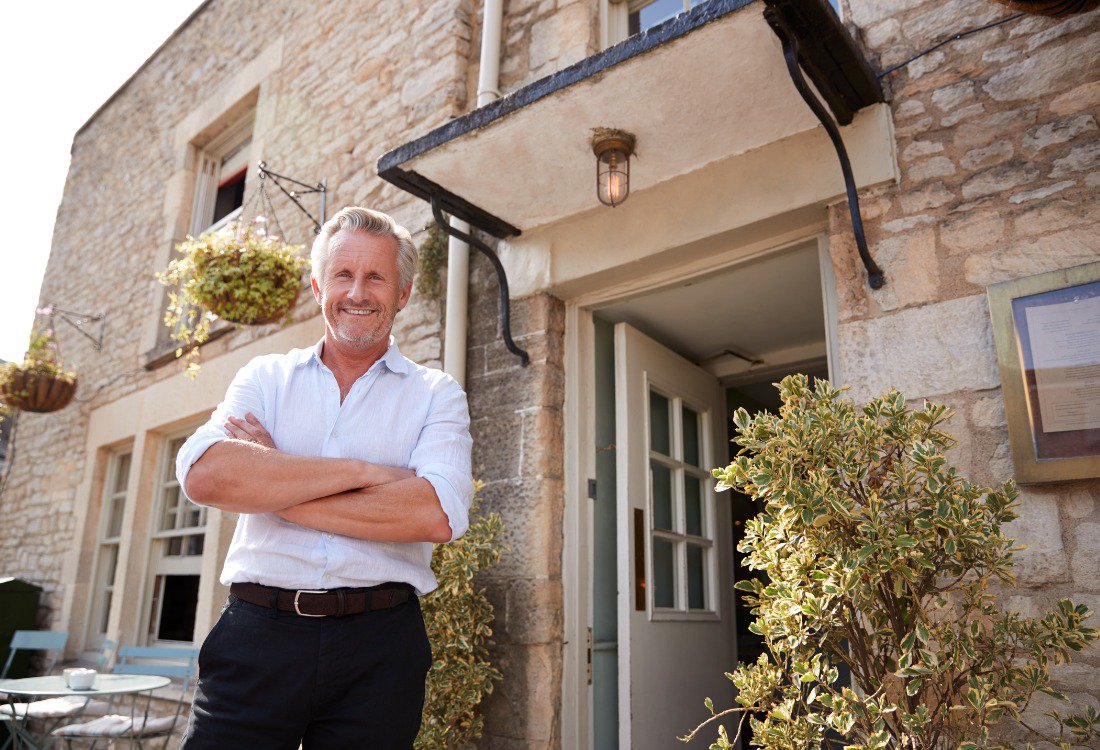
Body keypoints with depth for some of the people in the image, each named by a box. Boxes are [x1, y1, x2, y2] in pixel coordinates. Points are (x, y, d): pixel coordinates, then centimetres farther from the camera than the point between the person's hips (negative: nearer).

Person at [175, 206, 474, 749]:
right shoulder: (266, 377, 9)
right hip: (256, 636, 1)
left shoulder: (436, 394, 3)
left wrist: (269, 486, -11)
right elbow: (204, 475, -10)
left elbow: (438, 514, -15)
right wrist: (361, 471, -13)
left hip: (378, 646, 0)